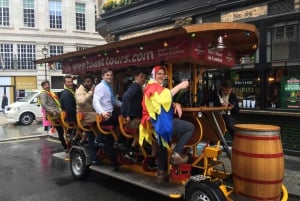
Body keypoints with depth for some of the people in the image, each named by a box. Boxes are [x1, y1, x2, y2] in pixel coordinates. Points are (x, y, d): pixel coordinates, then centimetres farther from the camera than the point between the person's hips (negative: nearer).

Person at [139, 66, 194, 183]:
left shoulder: (159, 88, 26)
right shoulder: (153, 87, -7)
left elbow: (167, 101, 19)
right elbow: (165, 97, -26)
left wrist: (176, 105, -3)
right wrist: (180, 86, -23)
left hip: (159, 122, 11)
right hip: (161, 121, -11)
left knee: (163, 147, 18)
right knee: (190, 127, -11)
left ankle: (161, 173, 27)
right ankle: (176, 153, -9)